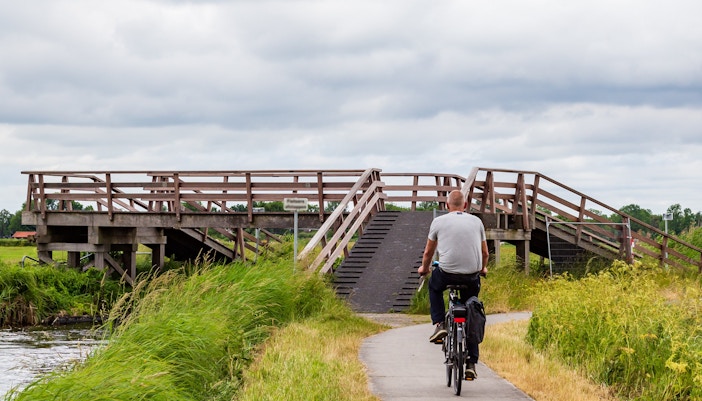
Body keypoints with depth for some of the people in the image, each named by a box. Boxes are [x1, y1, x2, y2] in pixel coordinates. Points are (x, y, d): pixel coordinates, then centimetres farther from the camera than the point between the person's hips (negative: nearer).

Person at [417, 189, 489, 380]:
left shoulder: (439, 221, 5)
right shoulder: (476, 221, 11)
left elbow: (428, 252, 15)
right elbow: (485, 253, 19)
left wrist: (424, 268, 36)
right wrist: (482, 269, 40)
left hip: (447, 273, -2)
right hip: (472, 276, 2)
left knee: (434, 286, 34)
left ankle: (439, 325, 18)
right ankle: (471, 363, 12)